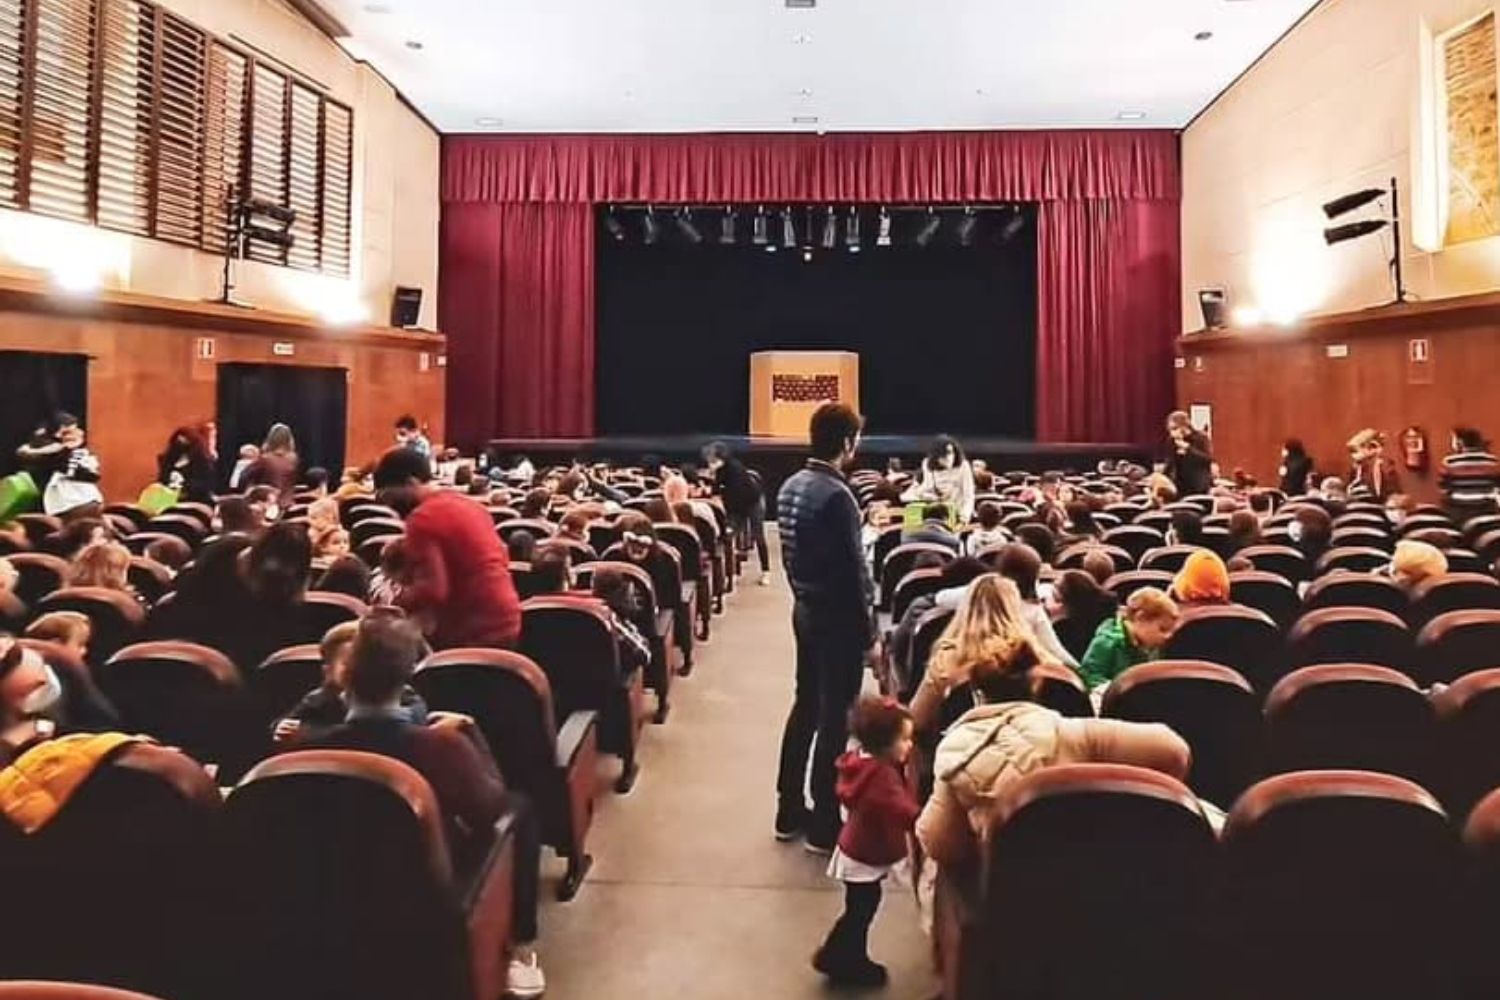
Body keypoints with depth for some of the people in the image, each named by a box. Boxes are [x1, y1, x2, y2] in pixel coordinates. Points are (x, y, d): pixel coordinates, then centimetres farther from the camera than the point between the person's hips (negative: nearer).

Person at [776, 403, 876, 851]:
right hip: (836, 616, -9)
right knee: (834, 717, 1)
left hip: (804, 608, 9)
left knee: (805, 705, 17)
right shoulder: (836, 495, -21)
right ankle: (824, 824, 11)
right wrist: (868, 635, -14)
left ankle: (790, 811, 26)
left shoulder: (791, 486, 6)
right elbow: (851, 570, -20)